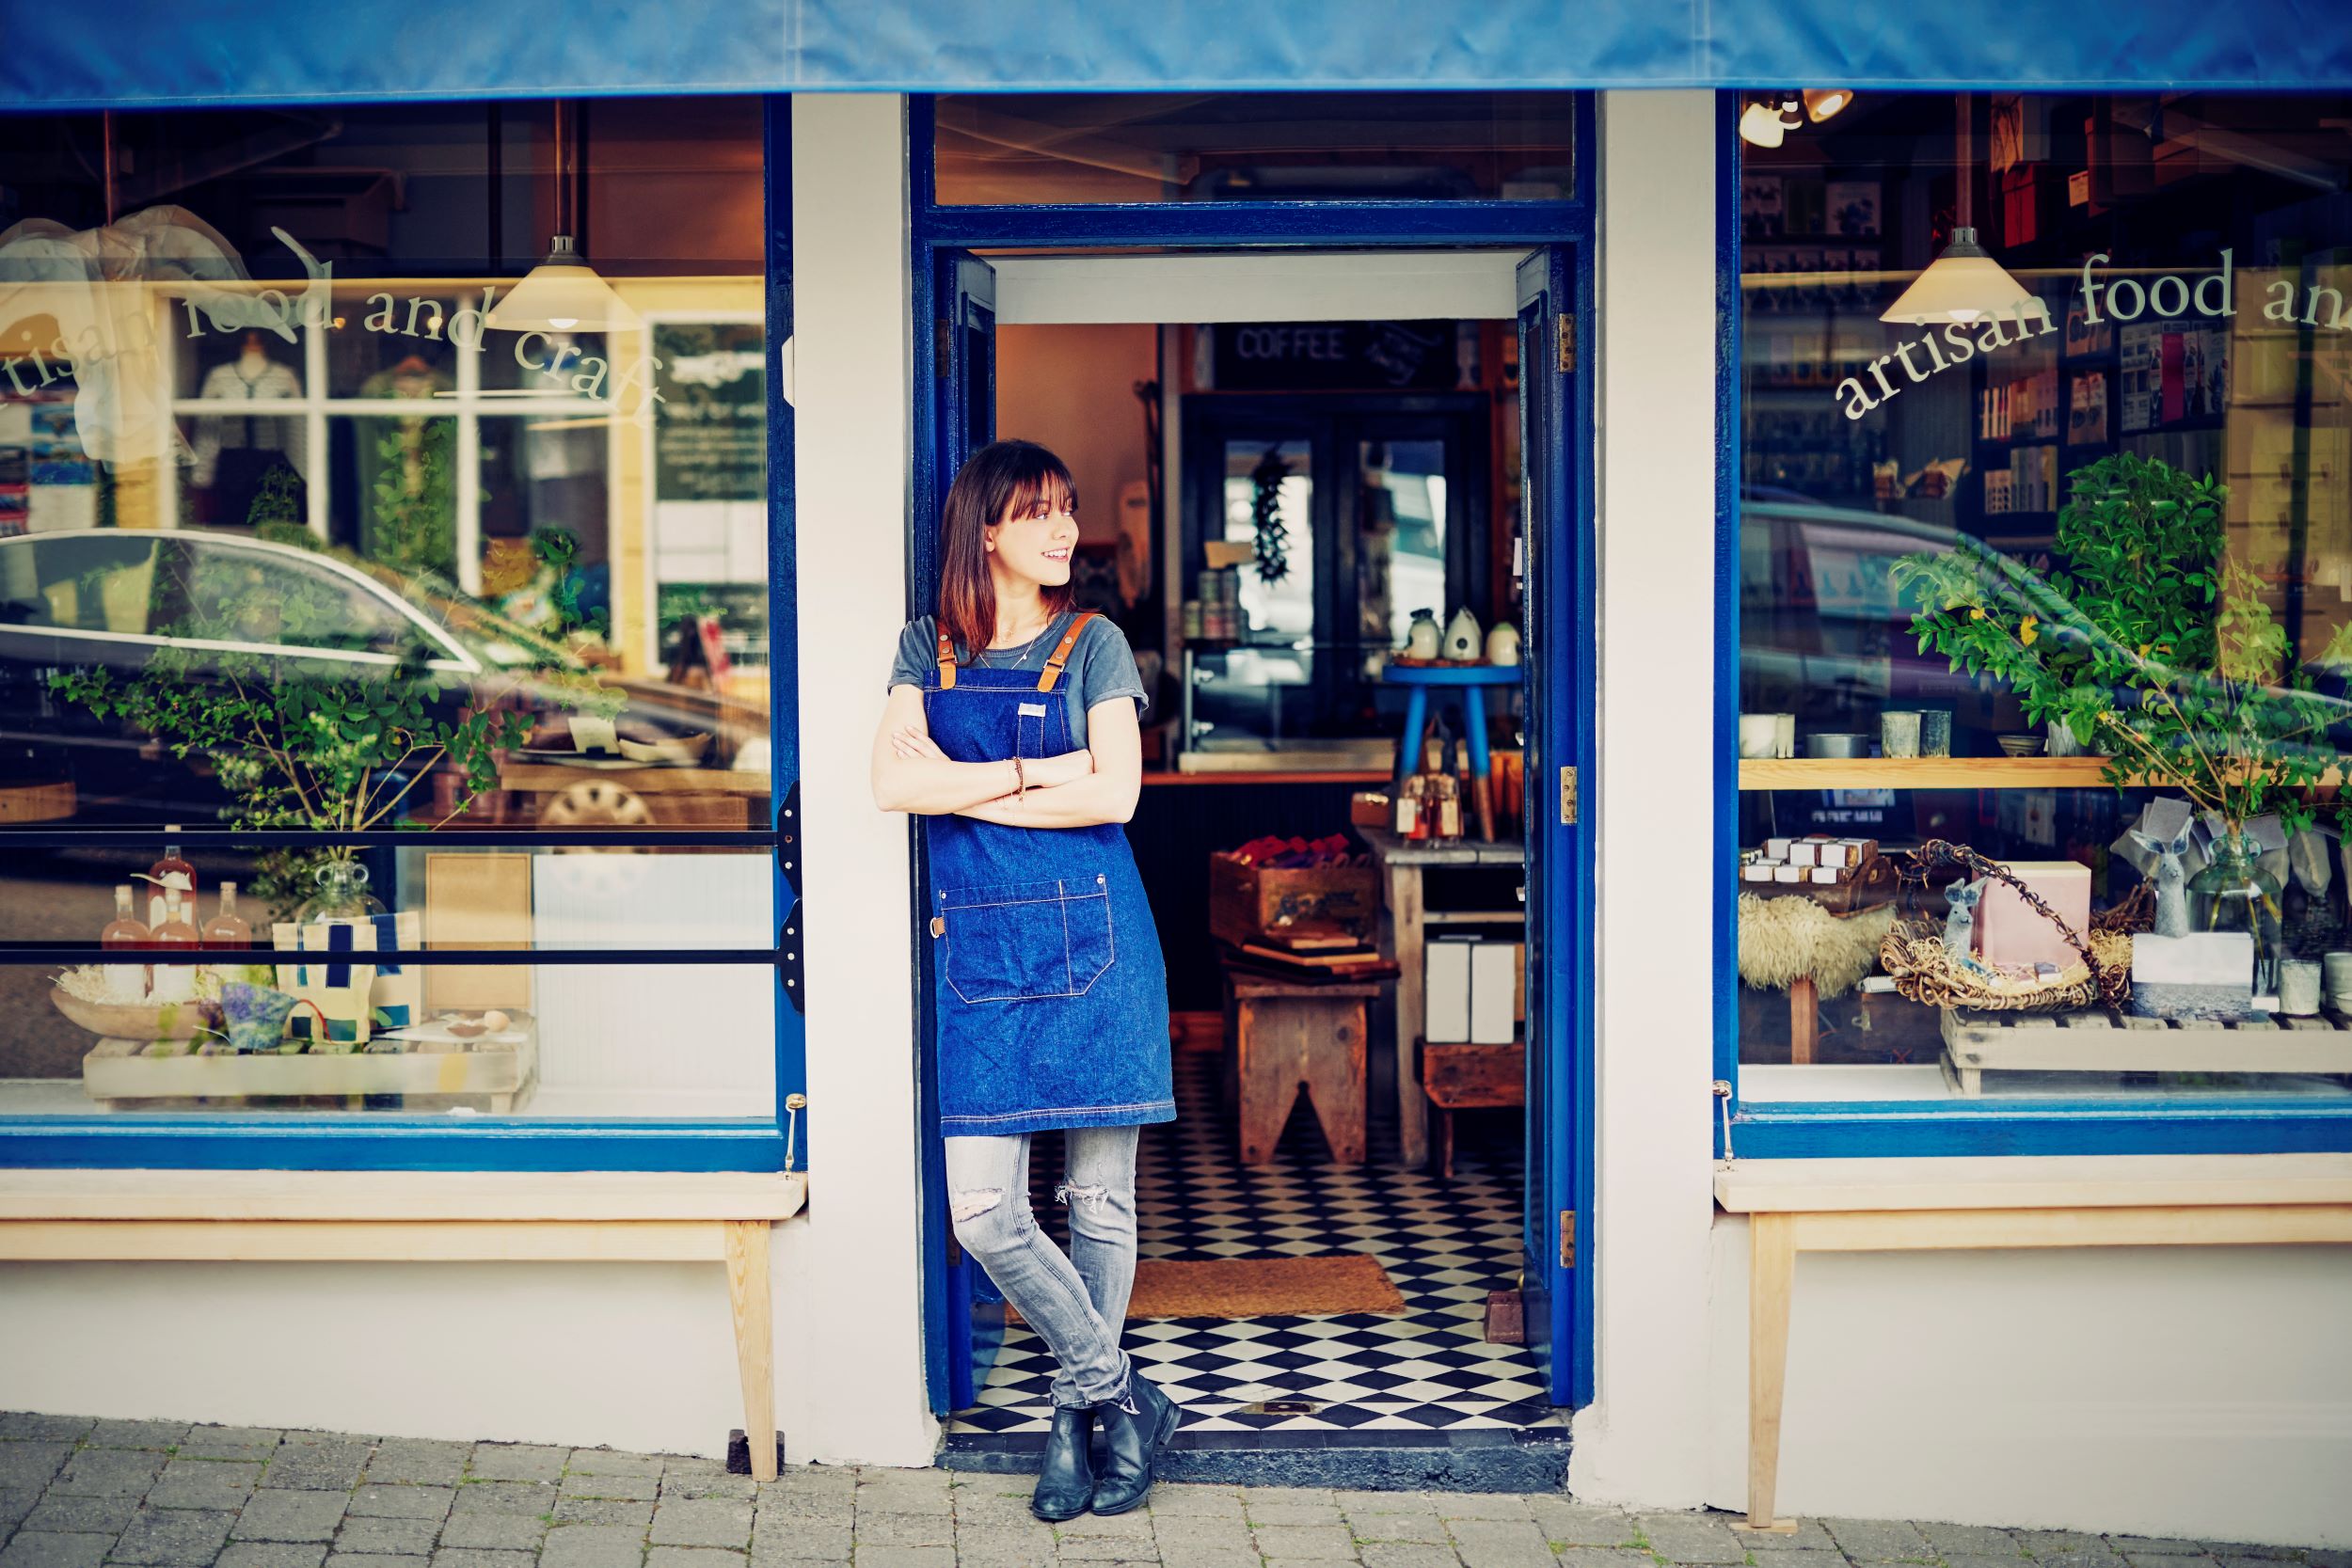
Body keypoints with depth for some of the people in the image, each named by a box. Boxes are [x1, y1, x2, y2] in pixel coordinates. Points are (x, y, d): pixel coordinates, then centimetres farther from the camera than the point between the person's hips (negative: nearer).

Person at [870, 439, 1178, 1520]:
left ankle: (1077, 1416, 20)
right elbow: (892, 783, -4)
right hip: (977, 946, 2)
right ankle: (1124, 1400, 9)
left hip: (1090, 940, -2)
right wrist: (1033, 772, -9)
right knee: (981, 1211, -6)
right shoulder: (928, 648, 10)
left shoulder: (1092, 645, 4)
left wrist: (964, 792, -6)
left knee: (1099, 1196, 4)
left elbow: (1112, 795, -9)